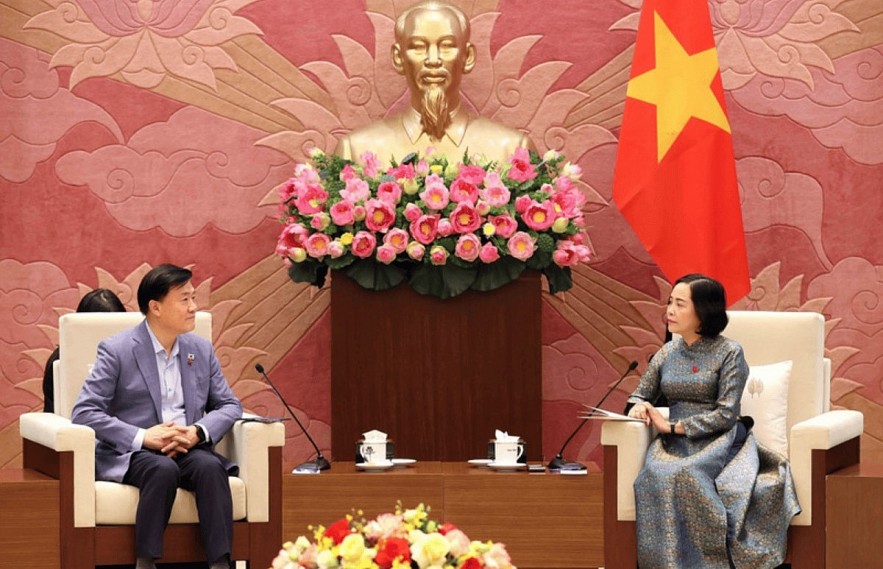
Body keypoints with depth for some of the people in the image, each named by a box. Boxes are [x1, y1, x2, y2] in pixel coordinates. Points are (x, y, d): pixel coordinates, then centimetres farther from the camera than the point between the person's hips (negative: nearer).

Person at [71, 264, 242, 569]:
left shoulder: (201, 349, 12)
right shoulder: (116, 350, -3)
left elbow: (230, 406, 13)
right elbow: (84, 412, -9)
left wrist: (198, 432, -10)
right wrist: (142, 437, -20)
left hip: (189, 449, 4)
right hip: (130, 454, -4)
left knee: (209, 467, -30)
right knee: (163, 469, -36)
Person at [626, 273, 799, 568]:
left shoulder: (729, 352, -2)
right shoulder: (667, 353, 14)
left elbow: (726, 414, -9)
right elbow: (640, 395, 23)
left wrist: (673, 426, -13)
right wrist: (638, 407, -3)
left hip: (719, 441, -4)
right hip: (675, 444, 4)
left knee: (684, 475, -38)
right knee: (654, 475, -33)